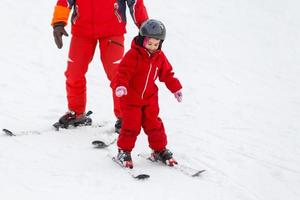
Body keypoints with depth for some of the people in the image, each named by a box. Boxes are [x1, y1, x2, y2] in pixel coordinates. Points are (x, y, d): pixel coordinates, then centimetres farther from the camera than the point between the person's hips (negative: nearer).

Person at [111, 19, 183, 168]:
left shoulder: (159, 57, 3)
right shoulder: (133, 55, -17)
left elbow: (167, 74, 15)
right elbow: (124, 71, -25)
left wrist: (176, 89, 16)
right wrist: (121, 85, -42)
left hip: (150, 98, 5)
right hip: (130, 97, -5)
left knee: (153, 124, 6)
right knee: (131, 124, -6)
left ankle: (160, 150, 20)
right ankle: (124, 151, 7)